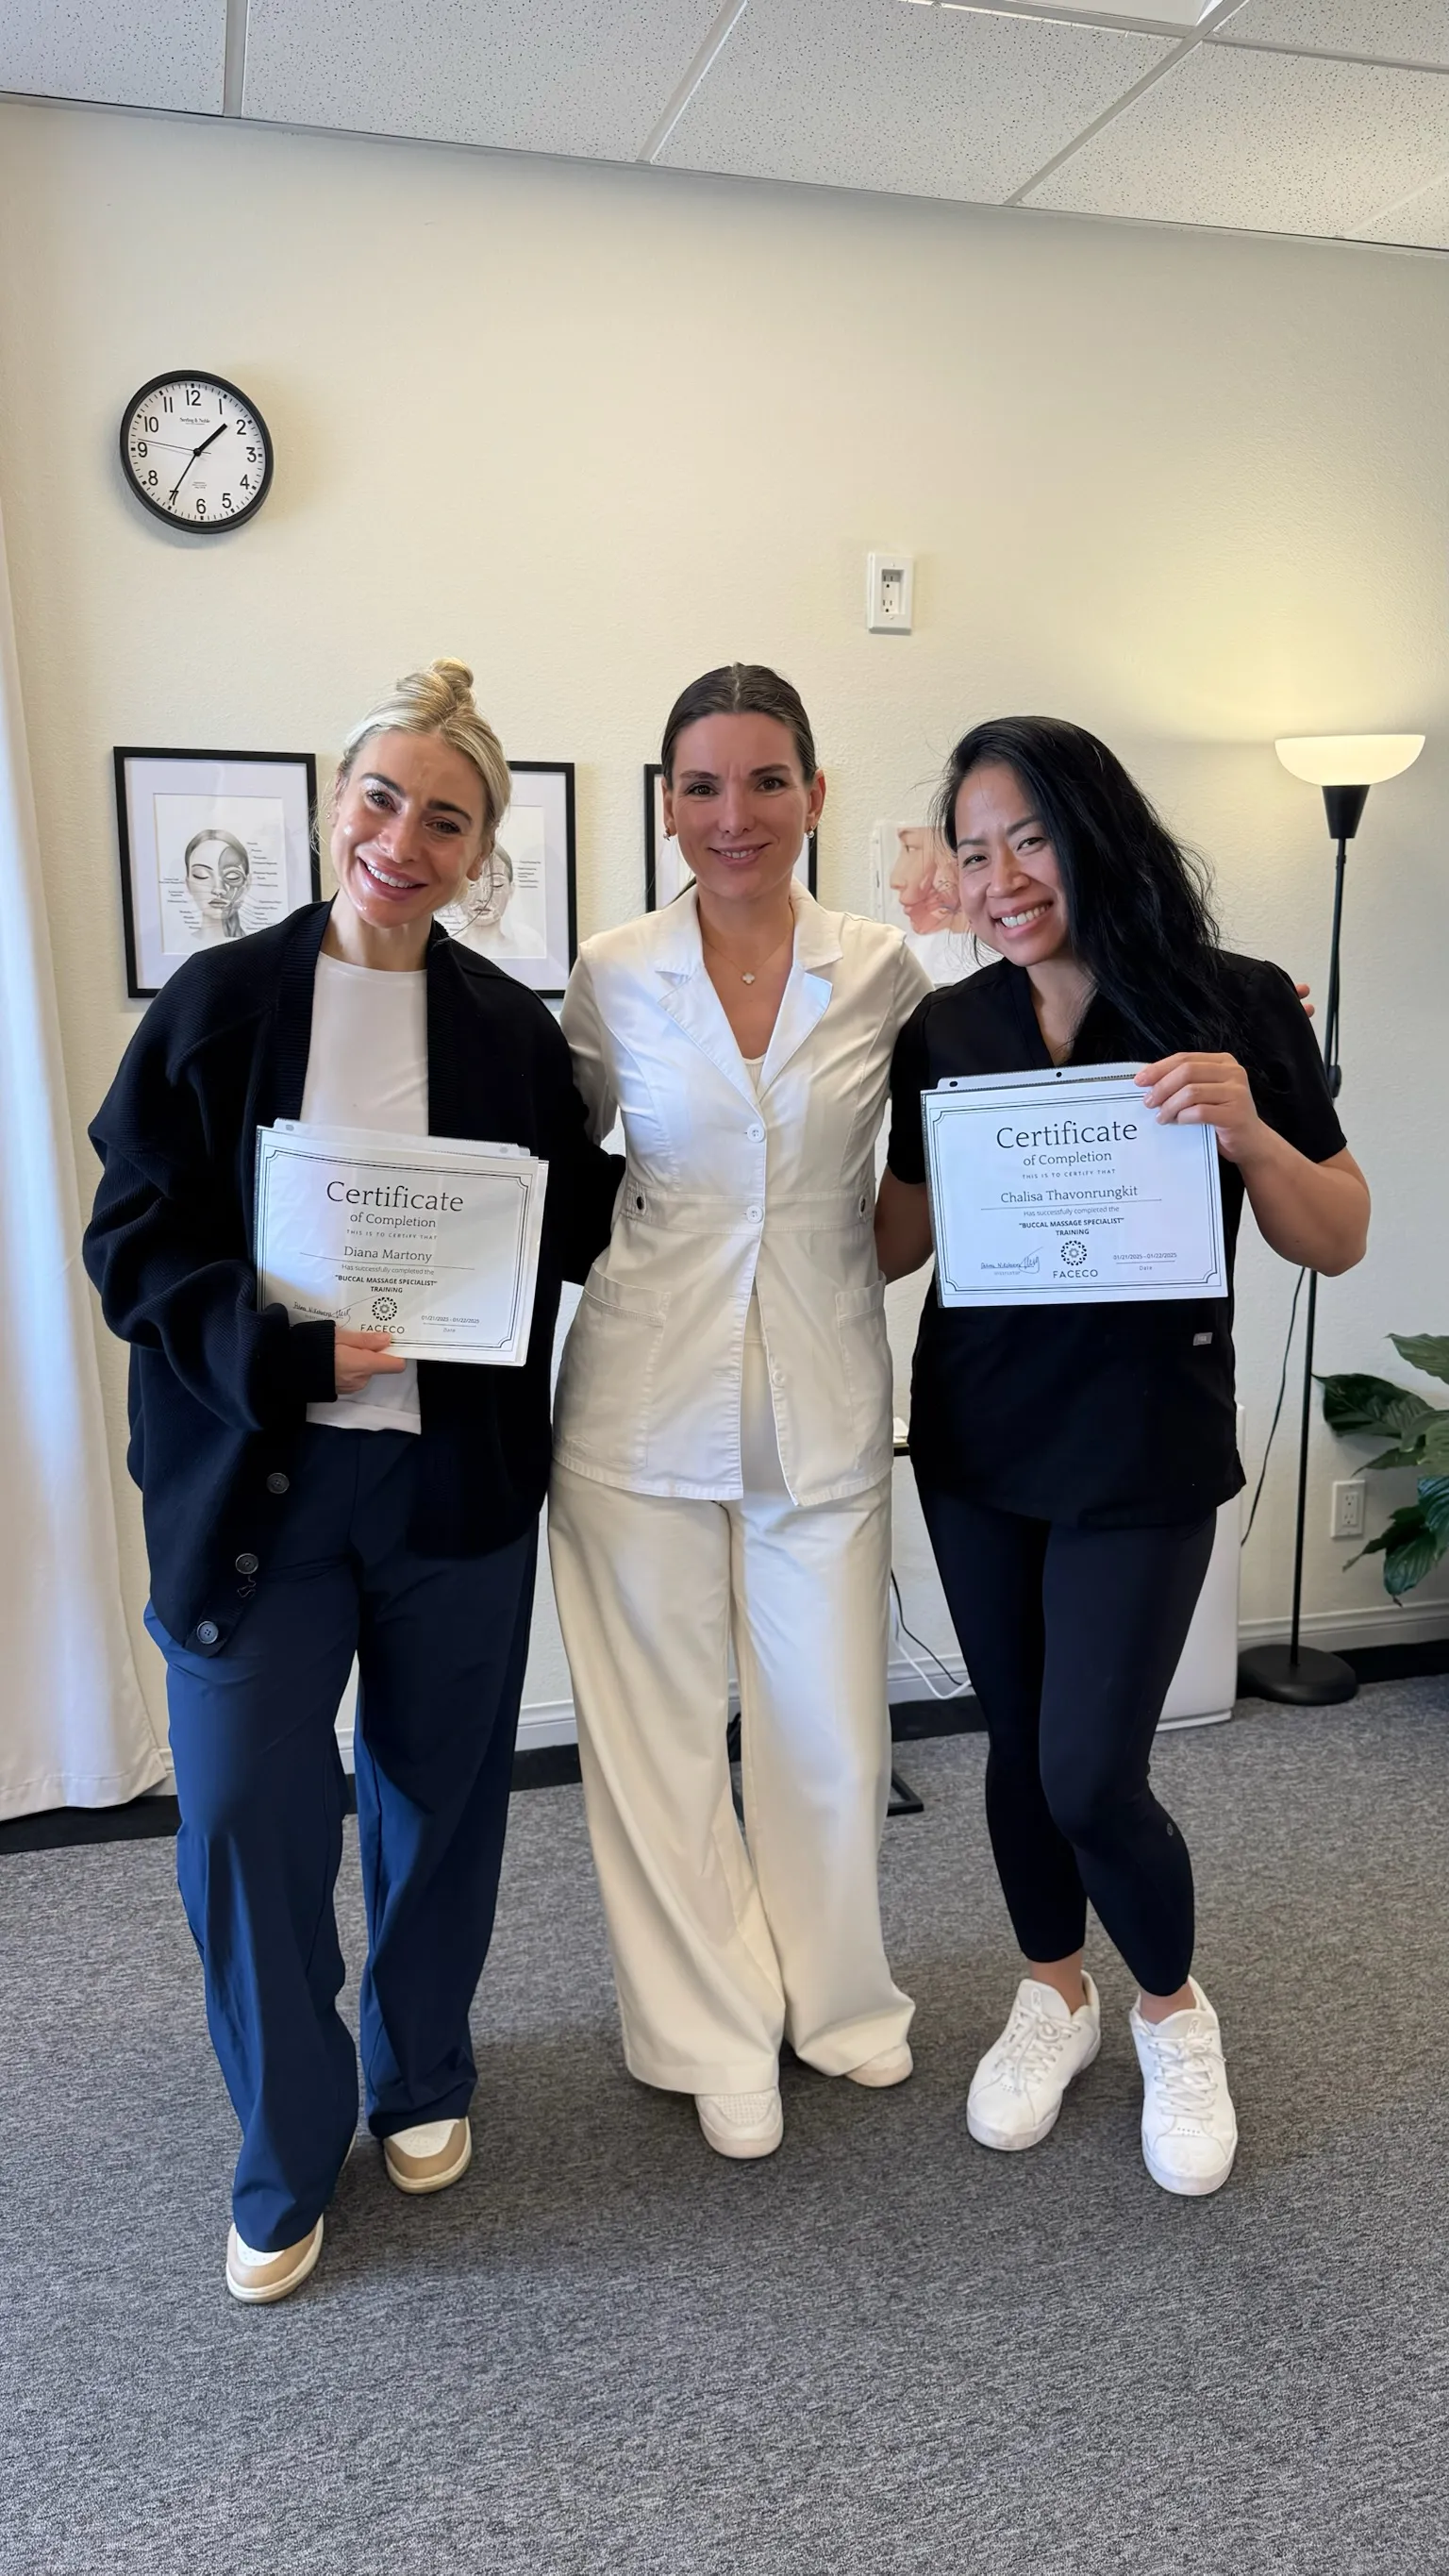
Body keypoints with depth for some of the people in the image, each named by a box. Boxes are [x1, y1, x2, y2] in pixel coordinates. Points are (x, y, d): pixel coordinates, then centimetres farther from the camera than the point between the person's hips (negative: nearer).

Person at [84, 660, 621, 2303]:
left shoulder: (514, 1028, 1)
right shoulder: (220, 1003, -2)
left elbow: (573, 1228, 8)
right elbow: (138, 1244, -6)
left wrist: (469, 1281, -11)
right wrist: (286, 1349, -20)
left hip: (458, 1476, 2)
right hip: (253, 1477, -1)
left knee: (440, 1798, 15)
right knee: (247, 1814, 1)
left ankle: (422, 2081, 41)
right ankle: (287, 2163, 26)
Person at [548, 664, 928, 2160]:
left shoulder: (882, 973, -1)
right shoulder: (611, 978, -1)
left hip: (820, 1404, 1)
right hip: (645, 1401, 0)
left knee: (829, 1723, 12)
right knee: (658, 1727, 9)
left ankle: (836, 1997, 39)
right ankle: (714, 2035, 31)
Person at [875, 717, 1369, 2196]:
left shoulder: (1233, 1007, -9)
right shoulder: (947, 1031, 0)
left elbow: (1338, 1242, -5)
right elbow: (894, 1239, 8)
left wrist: (1249, 1132, -23)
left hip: (1143, 1448, -3)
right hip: (974, 1436, 4)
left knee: (1089, 1774, -2)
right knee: (1017, 1742, 14)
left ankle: (1172, 2008, 30)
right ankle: (1054, 1997, 40)